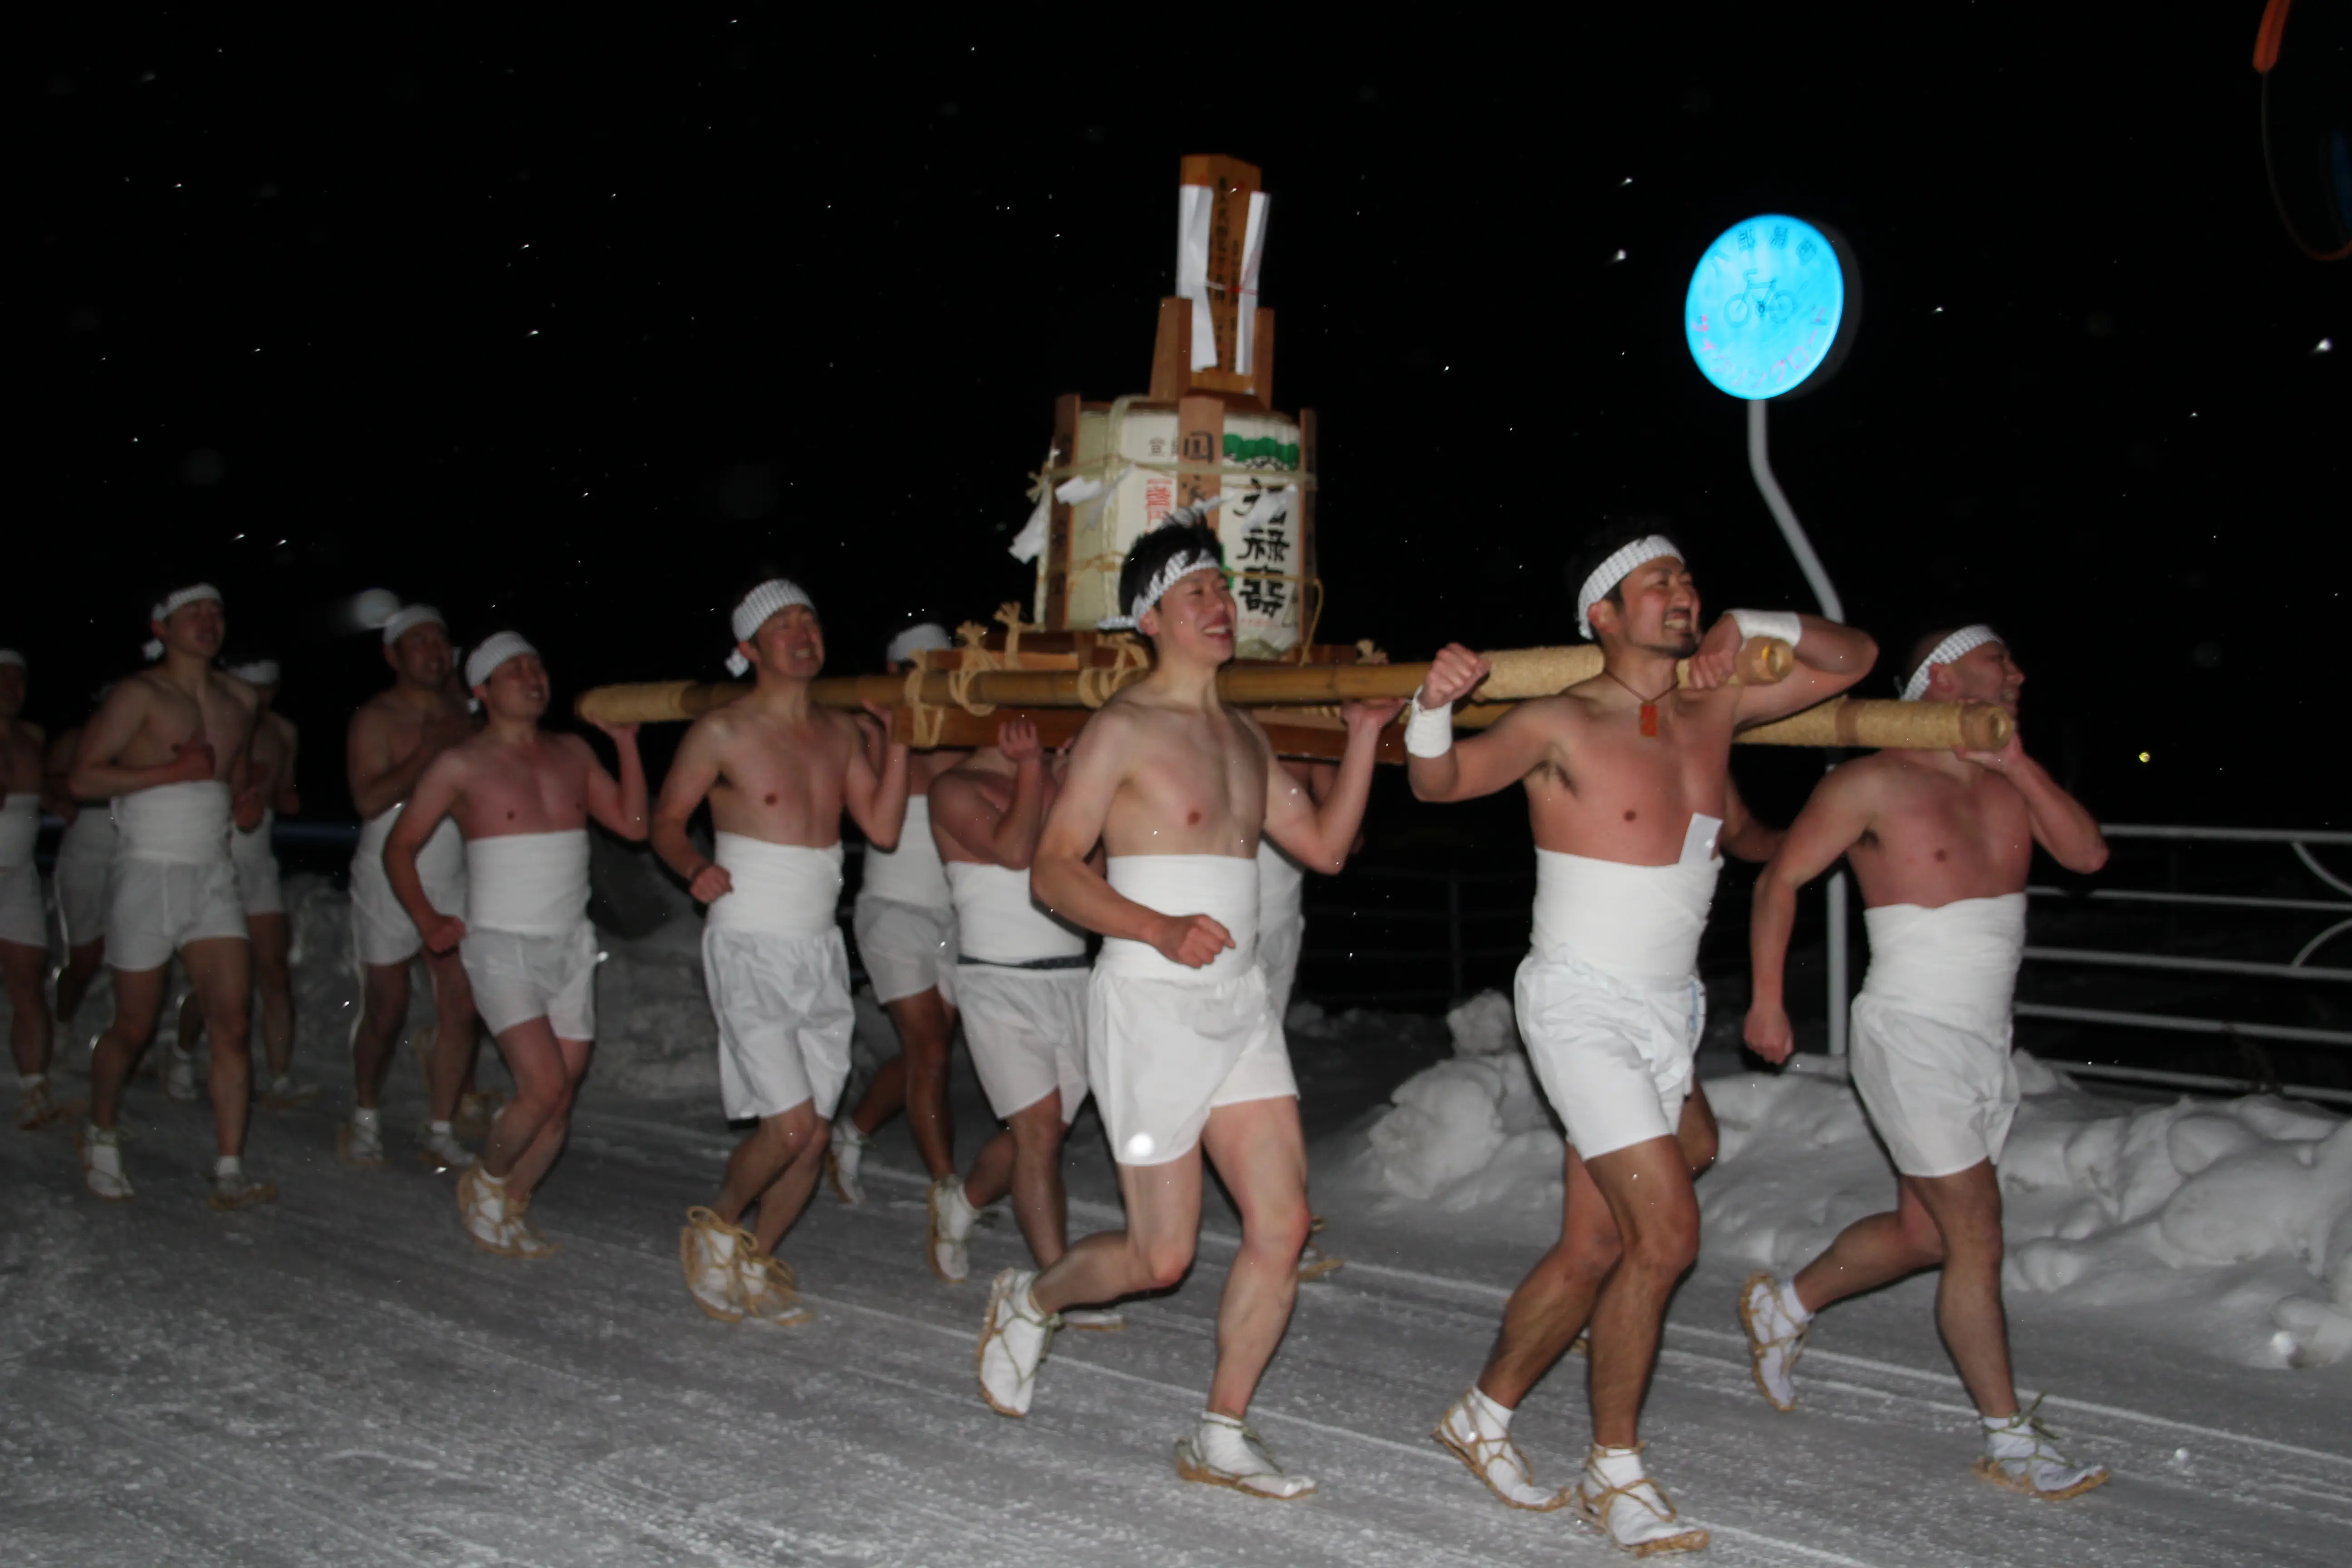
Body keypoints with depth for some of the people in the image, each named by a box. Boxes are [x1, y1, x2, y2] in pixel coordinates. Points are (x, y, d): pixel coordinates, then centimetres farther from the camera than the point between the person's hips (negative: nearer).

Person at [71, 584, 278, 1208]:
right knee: (134, 1029, 6)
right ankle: (102, 1136, 32)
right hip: (148, 873, -4)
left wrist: (246, 800, 7)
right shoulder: (139, 695, -6)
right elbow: (83, 778, -12)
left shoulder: (240, 700, 12)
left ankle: (230, 1174, -7)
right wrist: (173, 771, -18)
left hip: (215, 879, 5)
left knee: (232, 1024, -7)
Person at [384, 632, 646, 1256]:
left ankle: (510, 1211, 22)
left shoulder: (573, 753, 10)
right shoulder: (461, 766, -3)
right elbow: (399, 847, 4)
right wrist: (427, 920, -6)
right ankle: (485, 1182, 8)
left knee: (560, 1101, 5)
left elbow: (633, 824, 7)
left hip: (571, 946, 5)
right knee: (544, 1085, -18)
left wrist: (626, 743, 0)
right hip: (503, 947, -5)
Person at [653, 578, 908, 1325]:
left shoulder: (841, 732, 11)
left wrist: (898, 739, -1)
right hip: (750, 951, -6)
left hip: (821, 952, 6)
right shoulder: (722, 732, -5)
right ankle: (715, 1226, 14)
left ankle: (756, 1262, 23)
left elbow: (882, 826, 5)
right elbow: (667, 820, 2)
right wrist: (694, 866, -18)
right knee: (790, 1123, -13)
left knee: (814, 1134, 4)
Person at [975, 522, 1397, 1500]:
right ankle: (1029, 1300, 27)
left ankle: (1220, 1437, 12)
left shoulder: (1245, 736, 16)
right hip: (1150, 1004, -7)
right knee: (1163, 1256, -3)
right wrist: (1160, 929, -25)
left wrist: (1363, 740, 7)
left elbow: (1325, 847, 18)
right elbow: (1053, 870, -11)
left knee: (1282, 1226, -1)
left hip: (1239, 1004, 7)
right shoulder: (1123, 730, -7)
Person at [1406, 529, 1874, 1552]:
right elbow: (1440, 780, -20)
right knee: (1667, 1234, -14)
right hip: (1583, 1008, -6)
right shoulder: (1562, 725, -10)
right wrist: (1433, 708, -41)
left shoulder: (1714, 708, 7)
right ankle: (1614, 1475, 3)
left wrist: (1755, 627, -1)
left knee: (1592, 1248, 9)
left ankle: (1484, 1417, 28)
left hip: (1670, 1011, 7)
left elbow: (1855, 658, 16)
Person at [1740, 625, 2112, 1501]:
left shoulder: (2010, 783, 9)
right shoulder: (1877, 784, -10)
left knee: (1922, 1231, 15)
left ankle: (1784, 1307, 37)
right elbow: (1781, 879, -5)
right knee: (1976, 1237, -6)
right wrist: (1767, 1000, -7)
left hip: (1986, 1043, 8)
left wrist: (2017, 763, -9)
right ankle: (2012, 1444, 4)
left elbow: (2088, 855, -3)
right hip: (1911, 1036, -7)